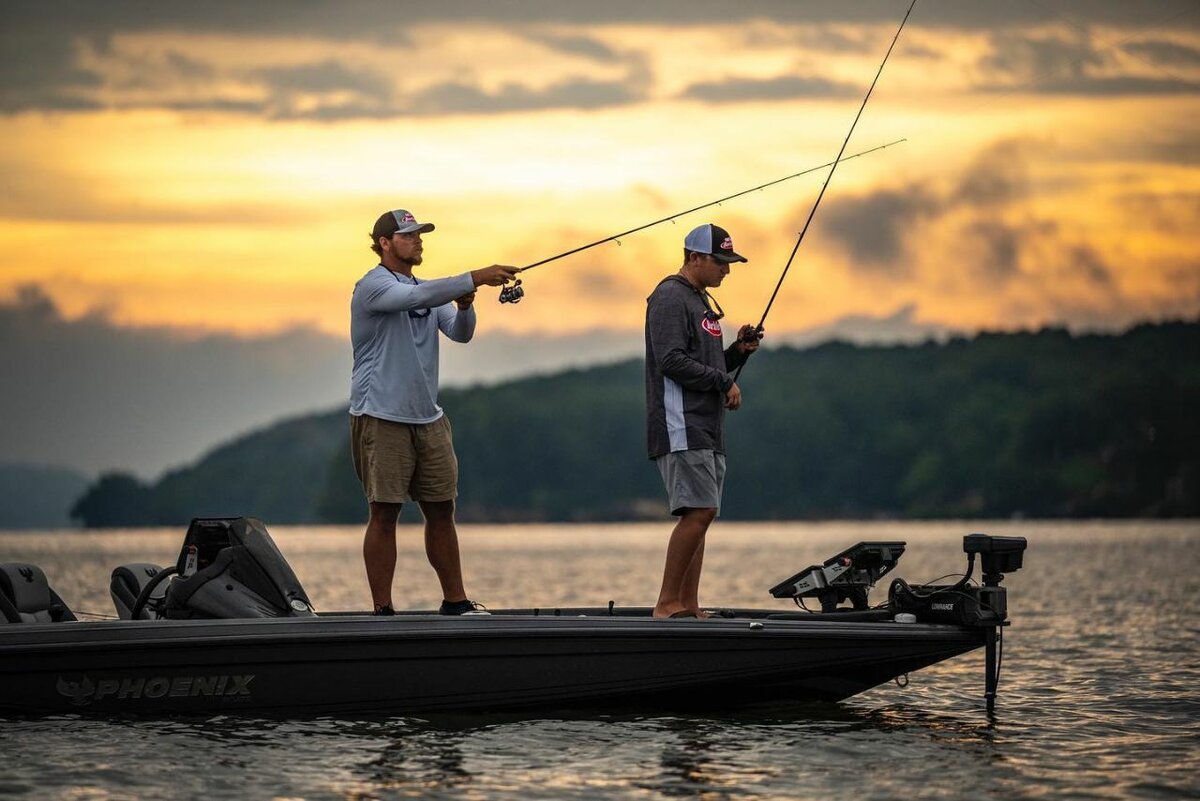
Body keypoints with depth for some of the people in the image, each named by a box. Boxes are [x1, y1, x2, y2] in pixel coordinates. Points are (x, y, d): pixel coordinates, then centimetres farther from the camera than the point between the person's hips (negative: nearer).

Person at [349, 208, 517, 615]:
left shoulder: (429, 292, 16)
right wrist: (475, 279, -31)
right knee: (384, 513, -5)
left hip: (428, 418, 7)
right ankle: (382, 610, -1)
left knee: (441, 510, 9)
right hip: (381, 417, -7)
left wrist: (463, 306, -16)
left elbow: (460, 334, 5)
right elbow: (417, 297, -26)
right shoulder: (373, 286, -8)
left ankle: (455, 601, 17)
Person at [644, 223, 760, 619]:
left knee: (700, 515, 5)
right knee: (699, 511, -16)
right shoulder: (670, 297, -8)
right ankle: (667, 603, -14)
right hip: (681, 426, -10)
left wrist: (738, 351, 10)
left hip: (707, 430, 10)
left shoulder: (701, 301, 24)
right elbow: (672, 361, -18)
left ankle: (688, 606, 5)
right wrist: (724, 382, -13)